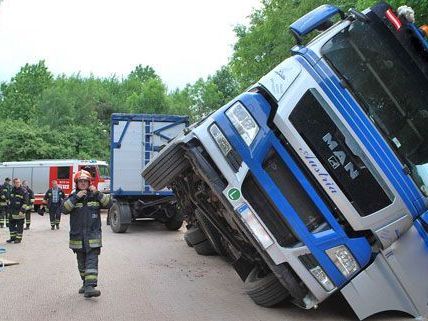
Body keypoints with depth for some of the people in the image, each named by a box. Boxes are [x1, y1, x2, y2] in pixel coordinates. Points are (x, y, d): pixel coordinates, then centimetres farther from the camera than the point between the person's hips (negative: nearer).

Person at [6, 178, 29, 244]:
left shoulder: (23, 191, -11)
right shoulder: (12, 190, 11)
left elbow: (26, 202, -15)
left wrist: (22, 210, -20)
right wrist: (9, 210, 19)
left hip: (19, 212, -7)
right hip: (12, 212, 7)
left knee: (20, 226, 1)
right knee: (11, 224, 12)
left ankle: (19, 238, 10)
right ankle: (13, 237, 23)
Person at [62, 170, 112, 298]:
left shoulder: (95, 196, 4)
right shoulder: (73, 197, 5)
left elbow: (108, 204, -7)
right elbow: (64, 209, -10)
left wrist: (97, 193, -16)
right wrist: (76, 197, -18)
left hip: (93, 236, -2)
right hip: (77, 236, 2)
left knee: (92, 261, -12)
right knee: (81, 263, 14)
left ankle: (90, 287, -18)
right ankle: (86, 283, 30)